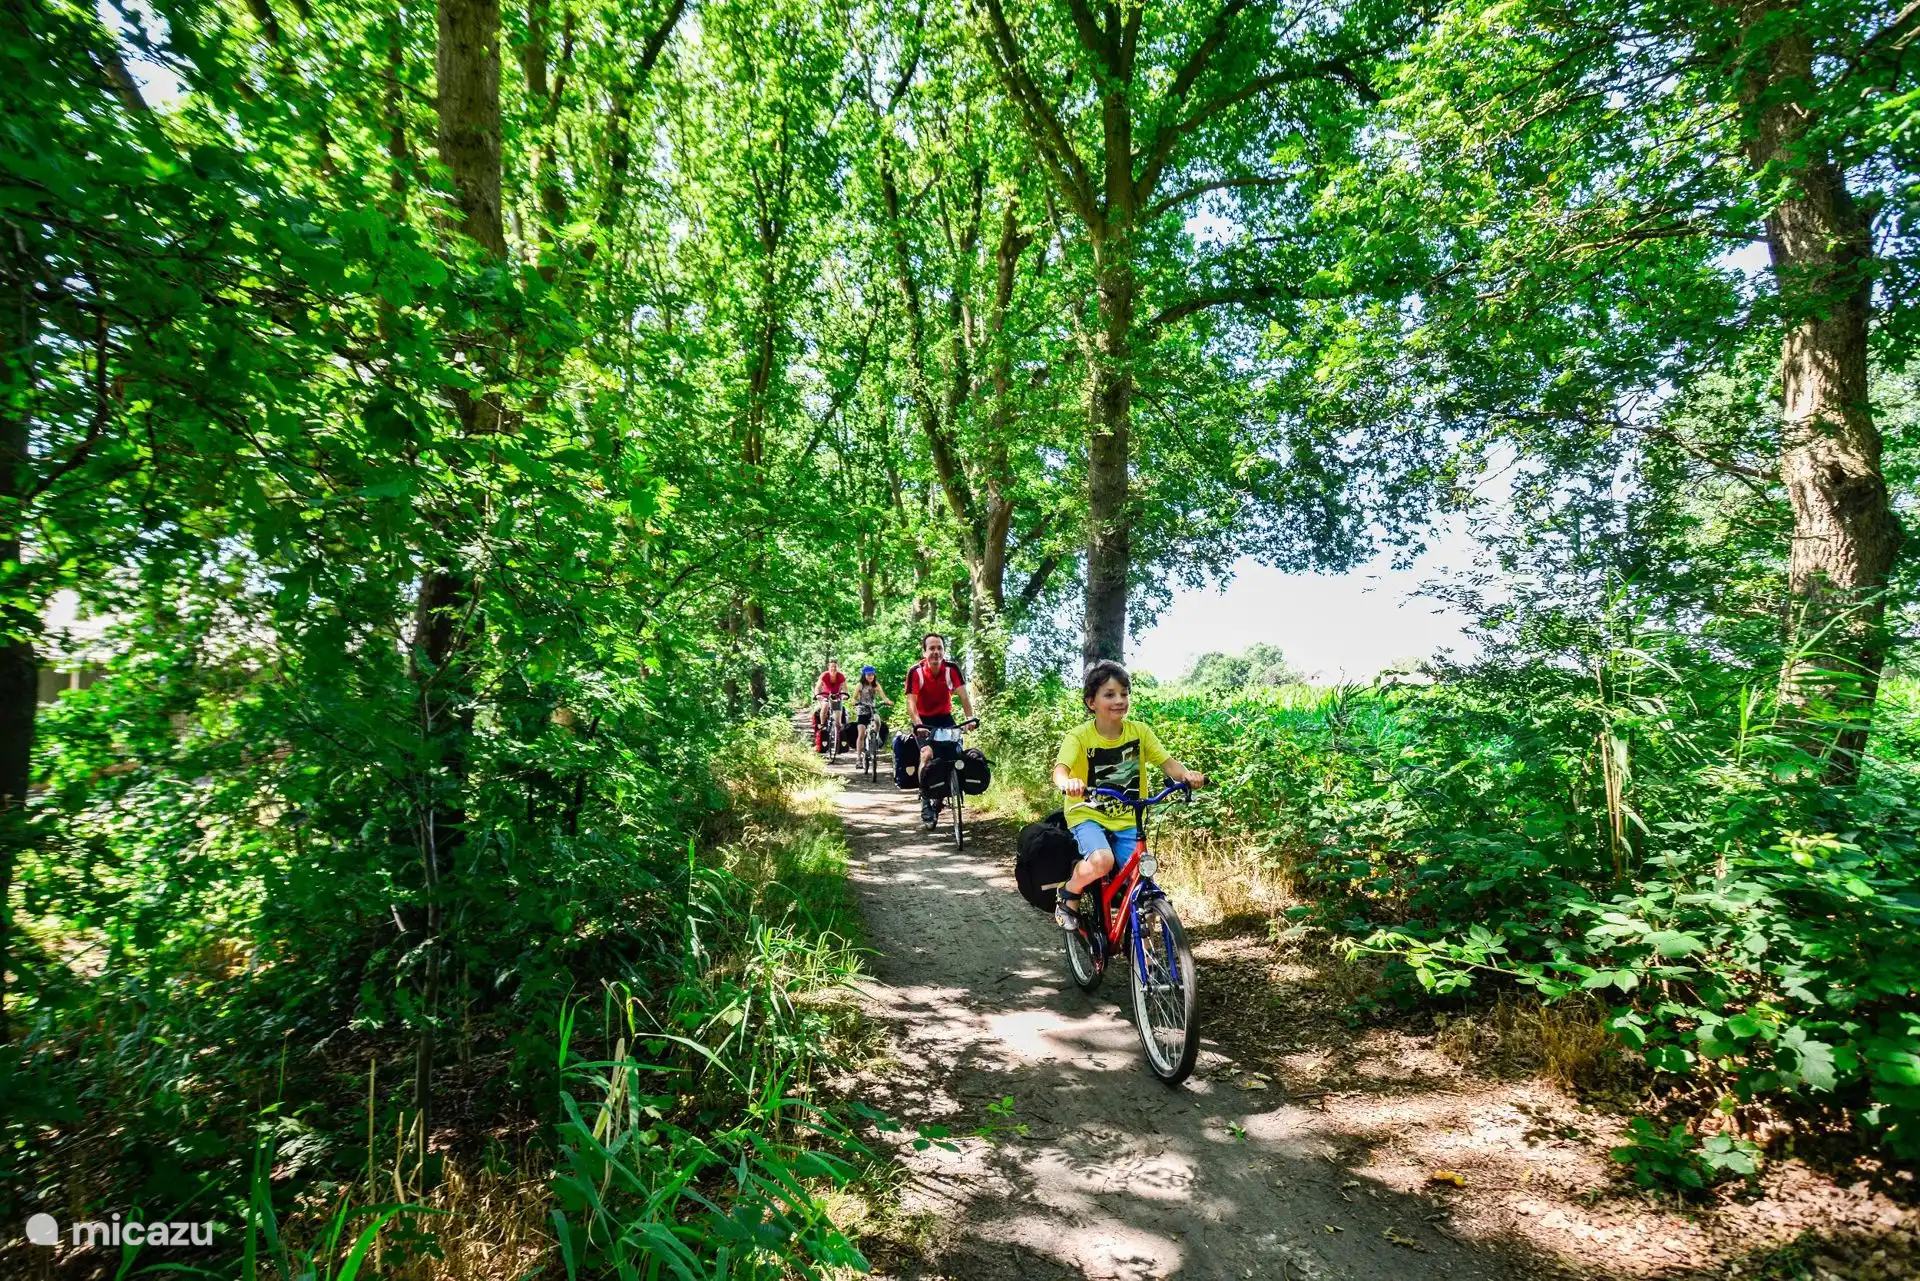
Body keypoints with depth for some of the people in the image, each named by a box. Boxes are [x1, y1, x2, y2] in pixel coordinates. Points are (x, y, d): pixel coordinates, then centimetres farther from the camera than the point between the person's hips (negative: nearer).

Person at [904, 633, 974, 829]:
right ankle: (925, 802, -11)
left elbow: (964, 696, -20)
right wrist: (918, 725, -40)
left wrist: (970, 718, -36)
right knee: (927, 754, -25)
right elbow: (911, 704, -24)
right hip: (923, 719, -2)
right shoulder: (915, 671, -22)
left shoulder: (952, 669, -18)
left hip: (945, 718, 2)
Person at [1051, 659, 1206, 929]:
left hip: (1127, 821, 3)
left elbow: (1168, 763, -11)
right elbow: (1060, 770, -29)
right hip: (1088, 816, -3)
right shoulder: (1079, 736, -15)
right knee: (1101, 861, -32)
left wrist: (1187, 775, -33)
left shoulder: (1140, 731, -5)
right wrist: (1068, 783, -53)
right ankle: (1069, 895, -1)